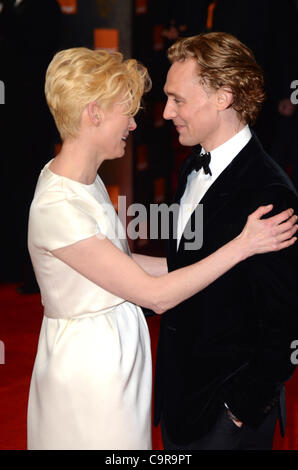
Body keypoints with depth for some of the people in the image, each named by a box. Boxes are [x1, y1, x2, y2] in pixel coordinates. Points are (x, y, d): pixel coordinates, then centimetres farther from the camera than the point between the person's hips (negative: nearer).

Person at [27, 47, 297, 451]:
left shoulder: (85, 179, 3)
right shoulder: (58, 209, -29)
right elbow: (156, 295, -24)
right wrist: (243, 245, -19)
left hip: (115, 352, 9)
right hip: (88, 365, -9)